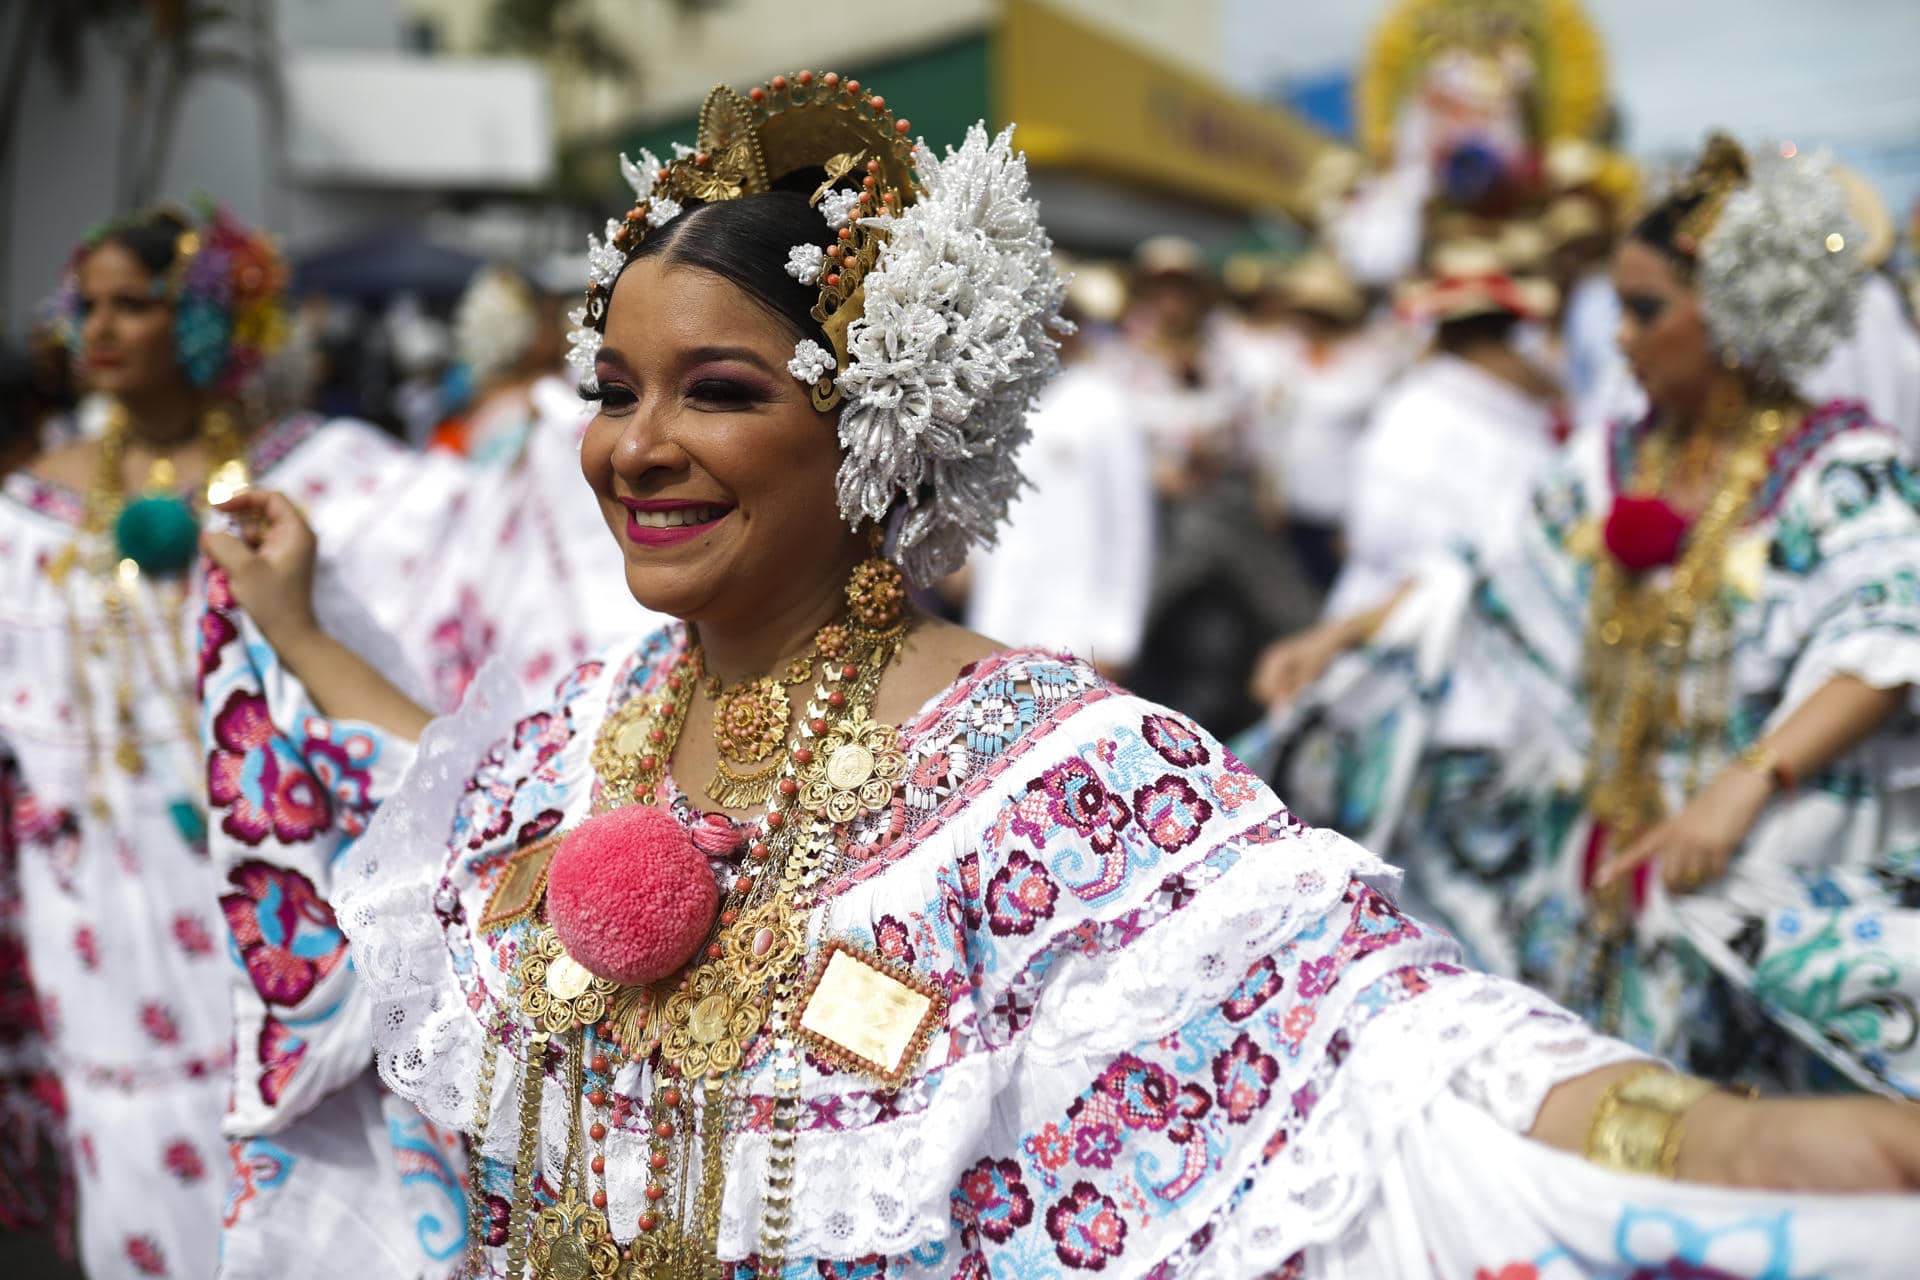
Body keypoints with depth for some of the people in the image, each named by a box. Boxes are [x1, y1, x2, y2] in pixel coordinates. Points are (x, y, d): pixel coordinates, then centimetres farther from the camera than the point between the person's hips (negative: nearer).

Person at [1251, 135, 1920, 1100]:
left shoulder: (1842, 467, -7)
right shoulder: (1614, 465, 10)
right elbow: (1486, 590, 15)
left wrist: (1744, 785, -32)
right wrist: (1339, 637, 7)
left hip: (1770, 864, -5)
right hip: (1603, 856, 5)